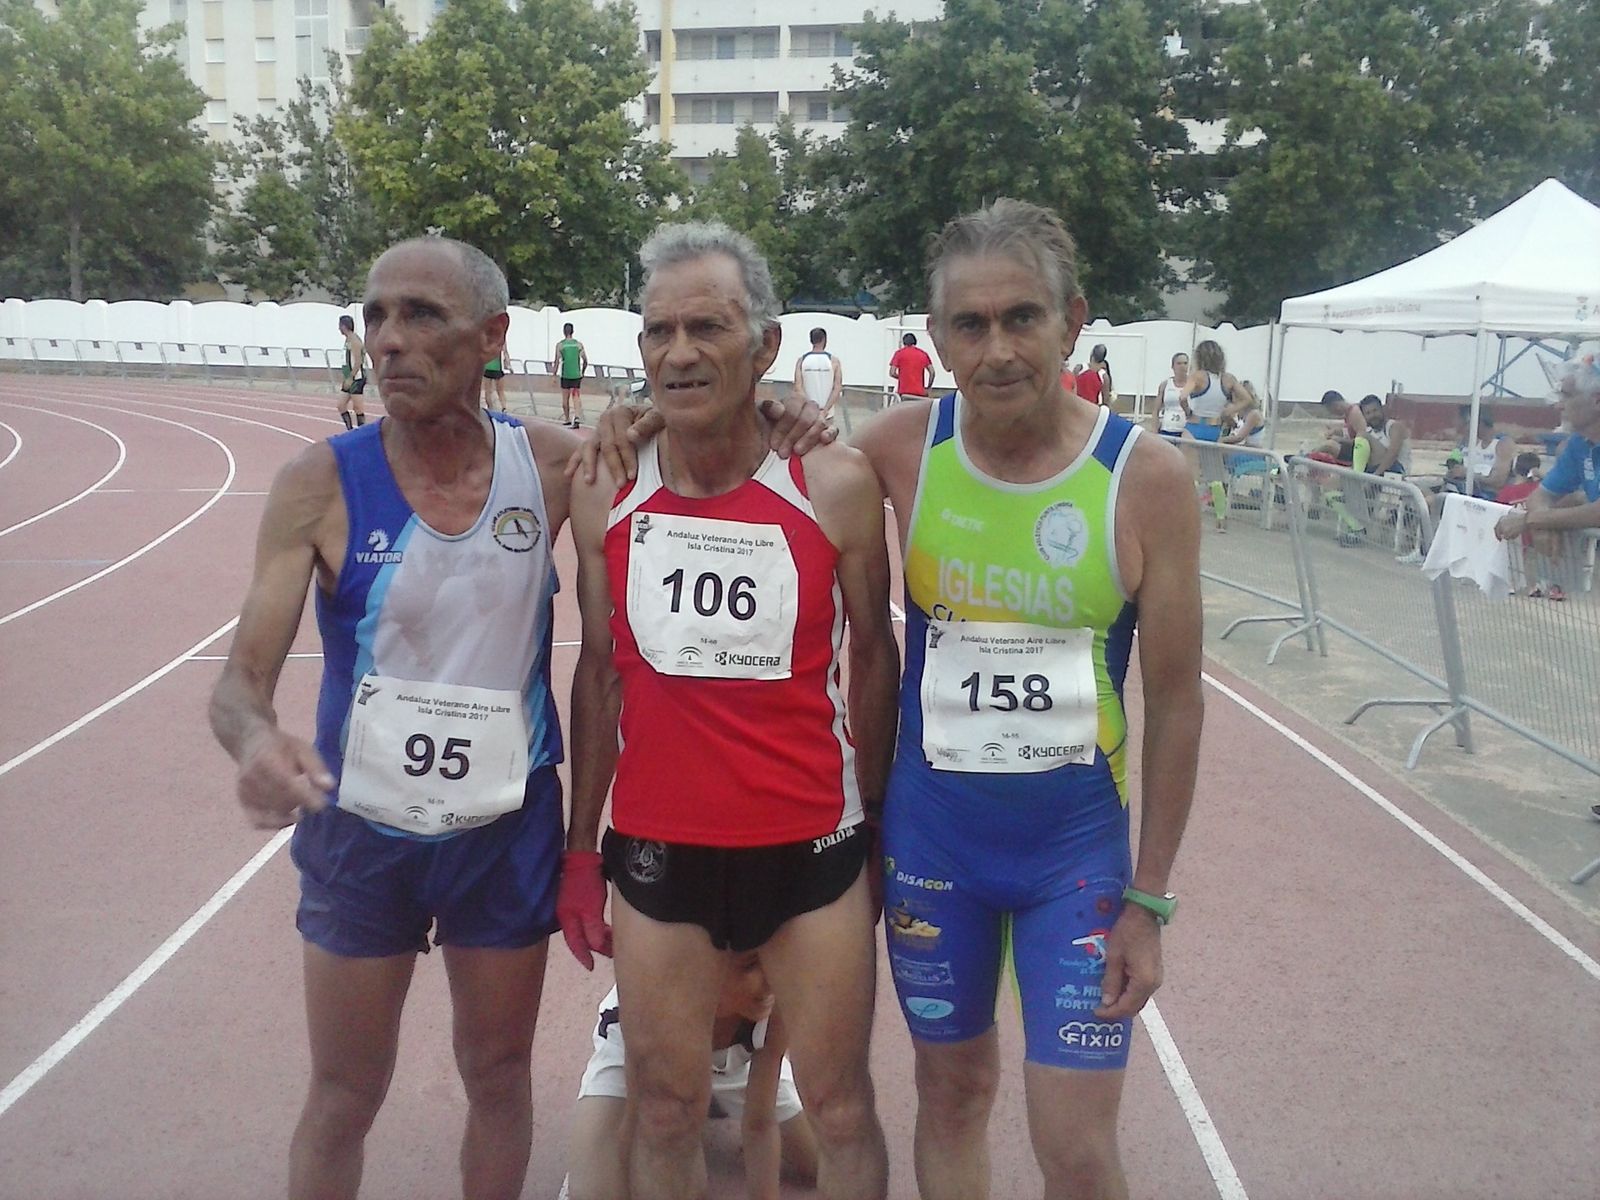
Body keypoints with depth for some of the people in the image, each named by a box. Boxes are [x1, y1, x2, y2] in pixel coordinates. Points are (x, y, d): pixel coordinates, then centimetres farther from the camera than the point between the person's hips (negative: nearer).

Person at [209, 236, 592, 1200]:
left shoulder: (557, 466, -10)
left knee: (499, 1074, 19)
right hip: (363, 831, -1)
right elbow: (243, 677, -15)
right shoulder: (322, 484, -14)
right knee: (344, 1097, 15)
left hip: (511, 827, 1)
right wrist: (257, 742, -39)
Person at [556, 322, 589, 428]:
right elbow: (585, 361, 4)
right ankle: (577, 417, -18)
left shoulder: (559, 345, -2)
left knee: (565, 399, 11)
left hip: (565, 375, -1)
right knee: (576, 397, 1)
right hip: (577, 375, 1)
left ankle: (567, 420, 18)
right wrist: (582, 373, 18)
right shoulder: (579, 344, 3)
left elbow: (557, 362, -6)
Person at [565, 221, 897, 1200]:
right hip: (659, 849, 2)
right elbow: (601, 672, 7)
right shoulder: (606, 490, -2)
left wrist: (873, 825, 7)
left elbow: (873, 657, 2)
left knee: (841, 1106, 14)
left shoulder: (837, 485, -10)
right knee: (666, 1111, 15)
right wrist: (582, 844, 9)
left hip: (811, 845, -1)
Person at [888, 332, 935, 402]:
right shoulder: (923, 353, 11)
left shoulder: (899, 353, 5)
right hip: (920, 392, 2)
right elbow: (932, 372, 4)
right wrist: (928, 388, 14)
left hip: (904, 391, -2)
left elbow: (892, 373, -1)